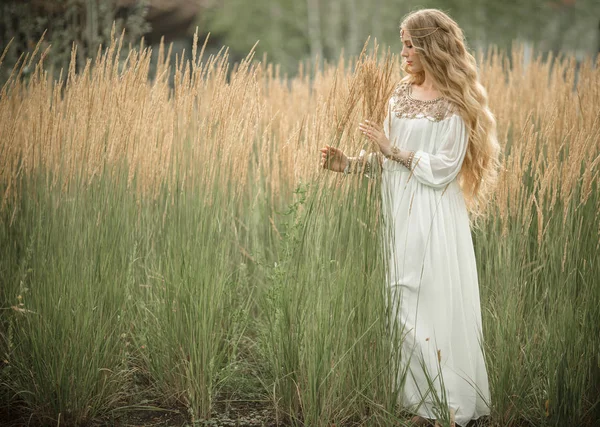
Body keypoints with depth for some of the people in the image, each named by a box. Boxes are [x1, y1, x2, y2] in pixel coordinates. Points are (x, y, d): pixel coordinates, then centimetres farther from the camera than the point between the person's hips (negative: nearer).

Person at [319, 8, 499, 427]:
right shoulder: (402, 94, 11)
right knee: (402, 308, 9)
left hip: (434, 219, -7)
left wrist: (395, 149, -15)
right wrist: (350, 163, -2)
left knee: (433, 310, -2)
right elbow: (389, 160, 12)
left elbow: (443, 169, -15)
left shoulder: (454, 105, -9)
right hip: (399, 212, 7)